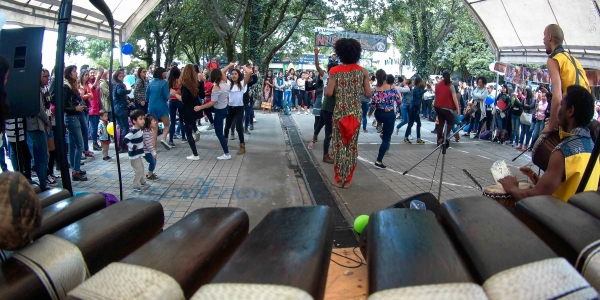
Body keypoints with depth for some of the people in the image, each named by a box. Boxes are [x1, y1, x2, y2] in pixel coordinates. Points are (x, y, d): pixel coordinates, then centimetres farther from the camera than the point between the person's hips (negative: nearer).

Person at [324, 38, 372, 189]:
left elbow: (328, 93, -10)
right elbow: (368, 94, 0)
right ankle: (348, 180, 12)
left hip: (339, 113, -1)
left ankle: (339, 179, 9)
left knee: (339, 145, 6)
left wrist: (325, 88, 12)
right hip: (356, 113, 1)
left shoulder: (335, 71, -5)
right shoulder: (363, 71, 1)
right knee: (352, 146, 8)